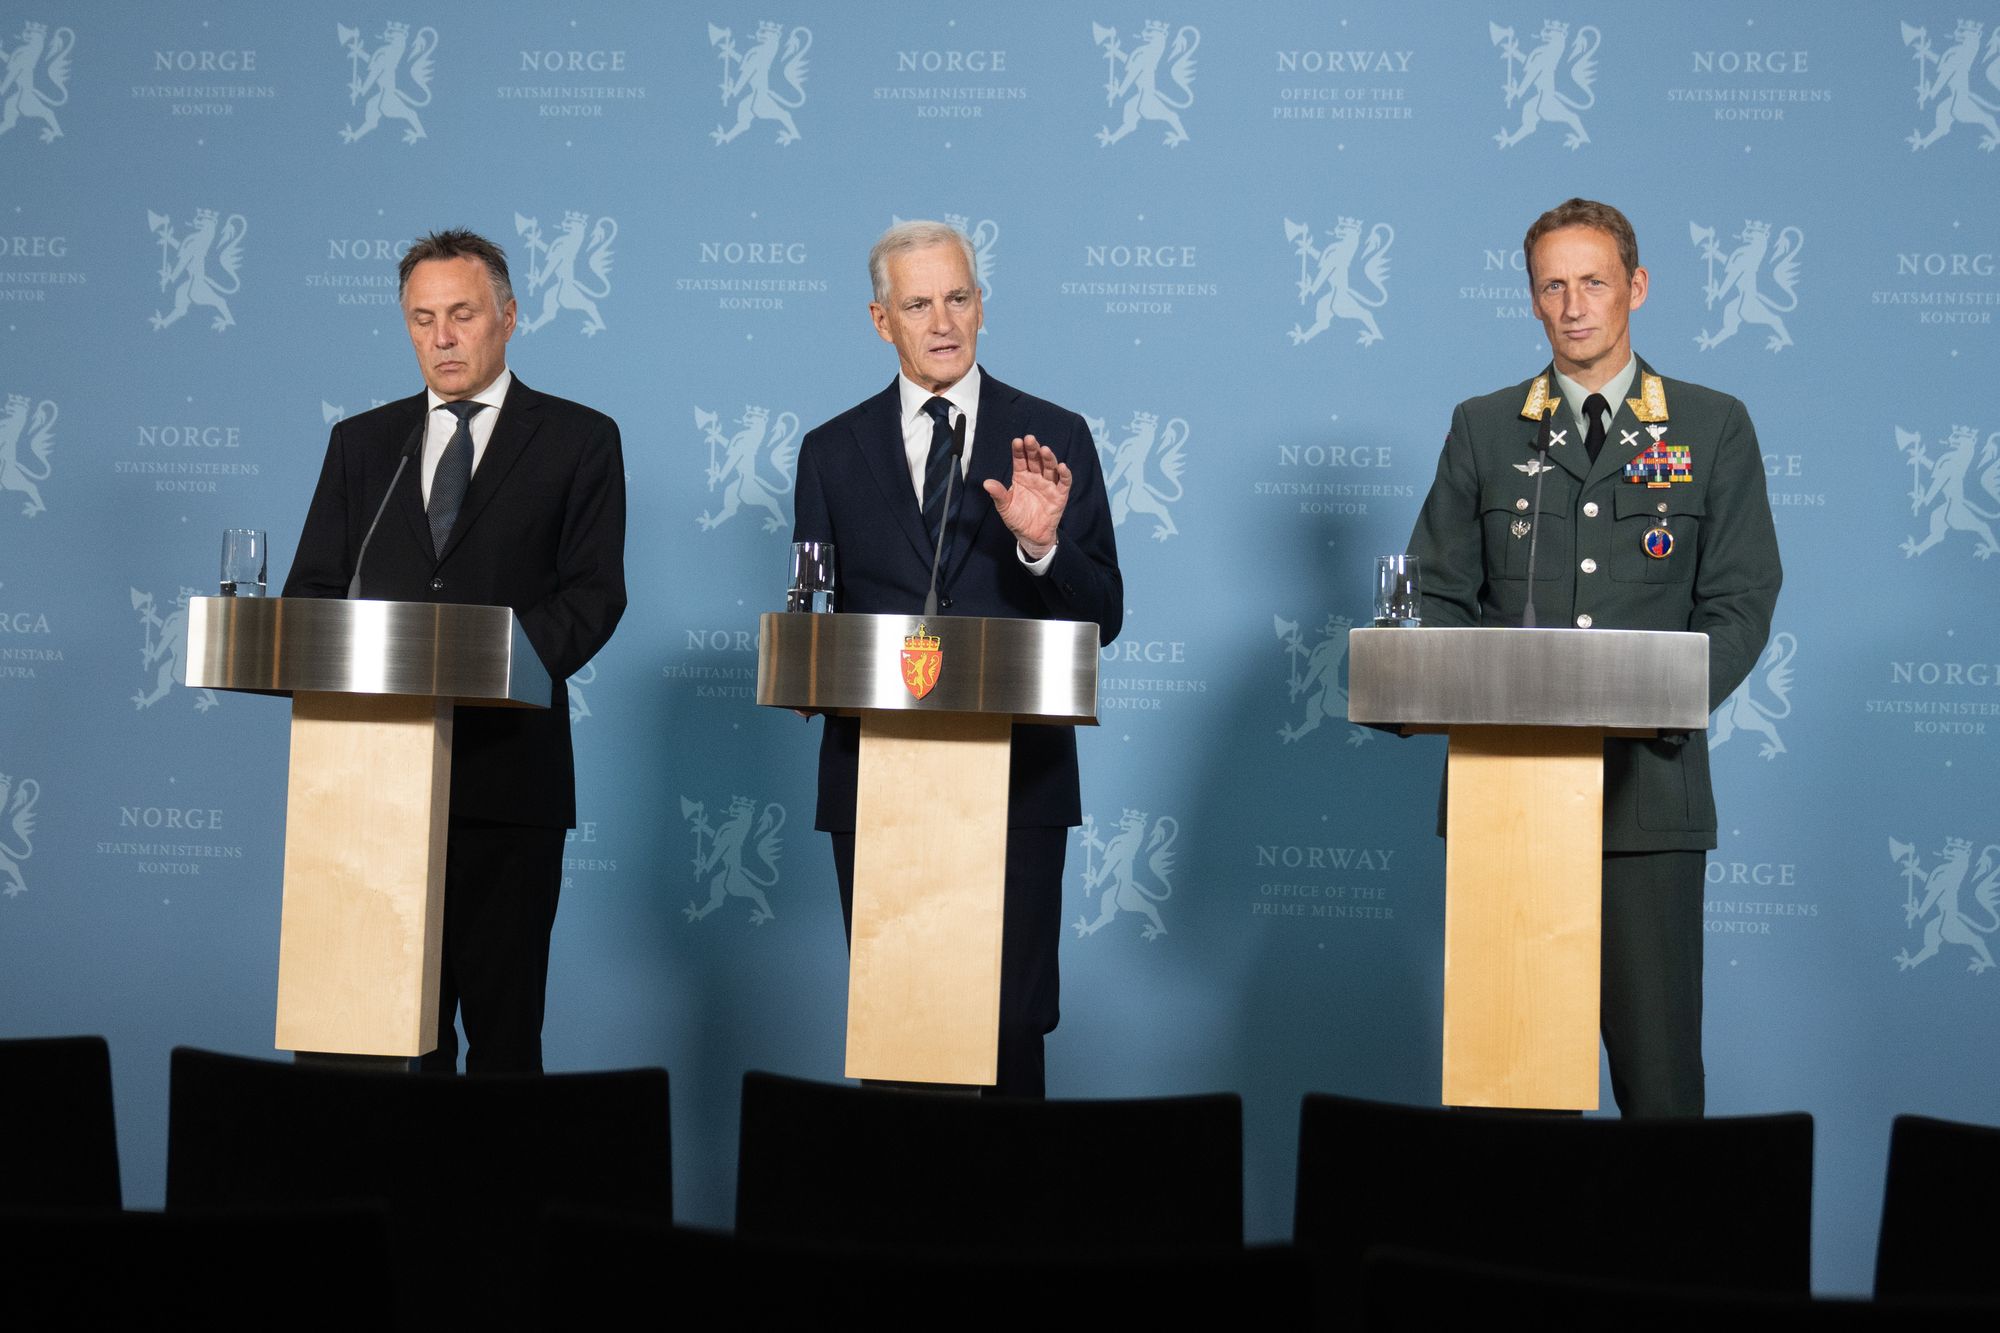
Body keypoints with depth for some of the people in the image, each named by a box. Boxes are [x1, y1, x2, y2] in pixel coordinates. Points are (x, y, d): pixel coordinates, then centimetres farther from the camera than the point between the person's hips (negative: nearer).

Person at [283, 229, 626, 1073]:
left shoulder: (577, 440, 6)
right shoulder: (362, 442, 17)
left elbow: (593, 596, -2)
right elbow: (311, 588, 13)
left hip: (507, 763, -3)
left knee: (503, 1013, -1)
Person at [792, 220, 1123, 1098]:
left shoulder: (1054, 439, 4)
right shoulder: (832, 451, 9)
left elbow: (1101, 619, 1)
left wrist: (1043, 545, -18)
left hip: (1017, 782, -1)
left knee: (1011, 1025, -2)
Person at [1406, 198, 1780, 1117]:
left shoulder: (1714, 428, 8)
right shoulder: (1483, 429, 13)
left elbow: (1739, 603, 3)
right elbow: (1440, 593, 9)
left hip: (1648, 789, -1)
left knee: (1657, 1058, -2)